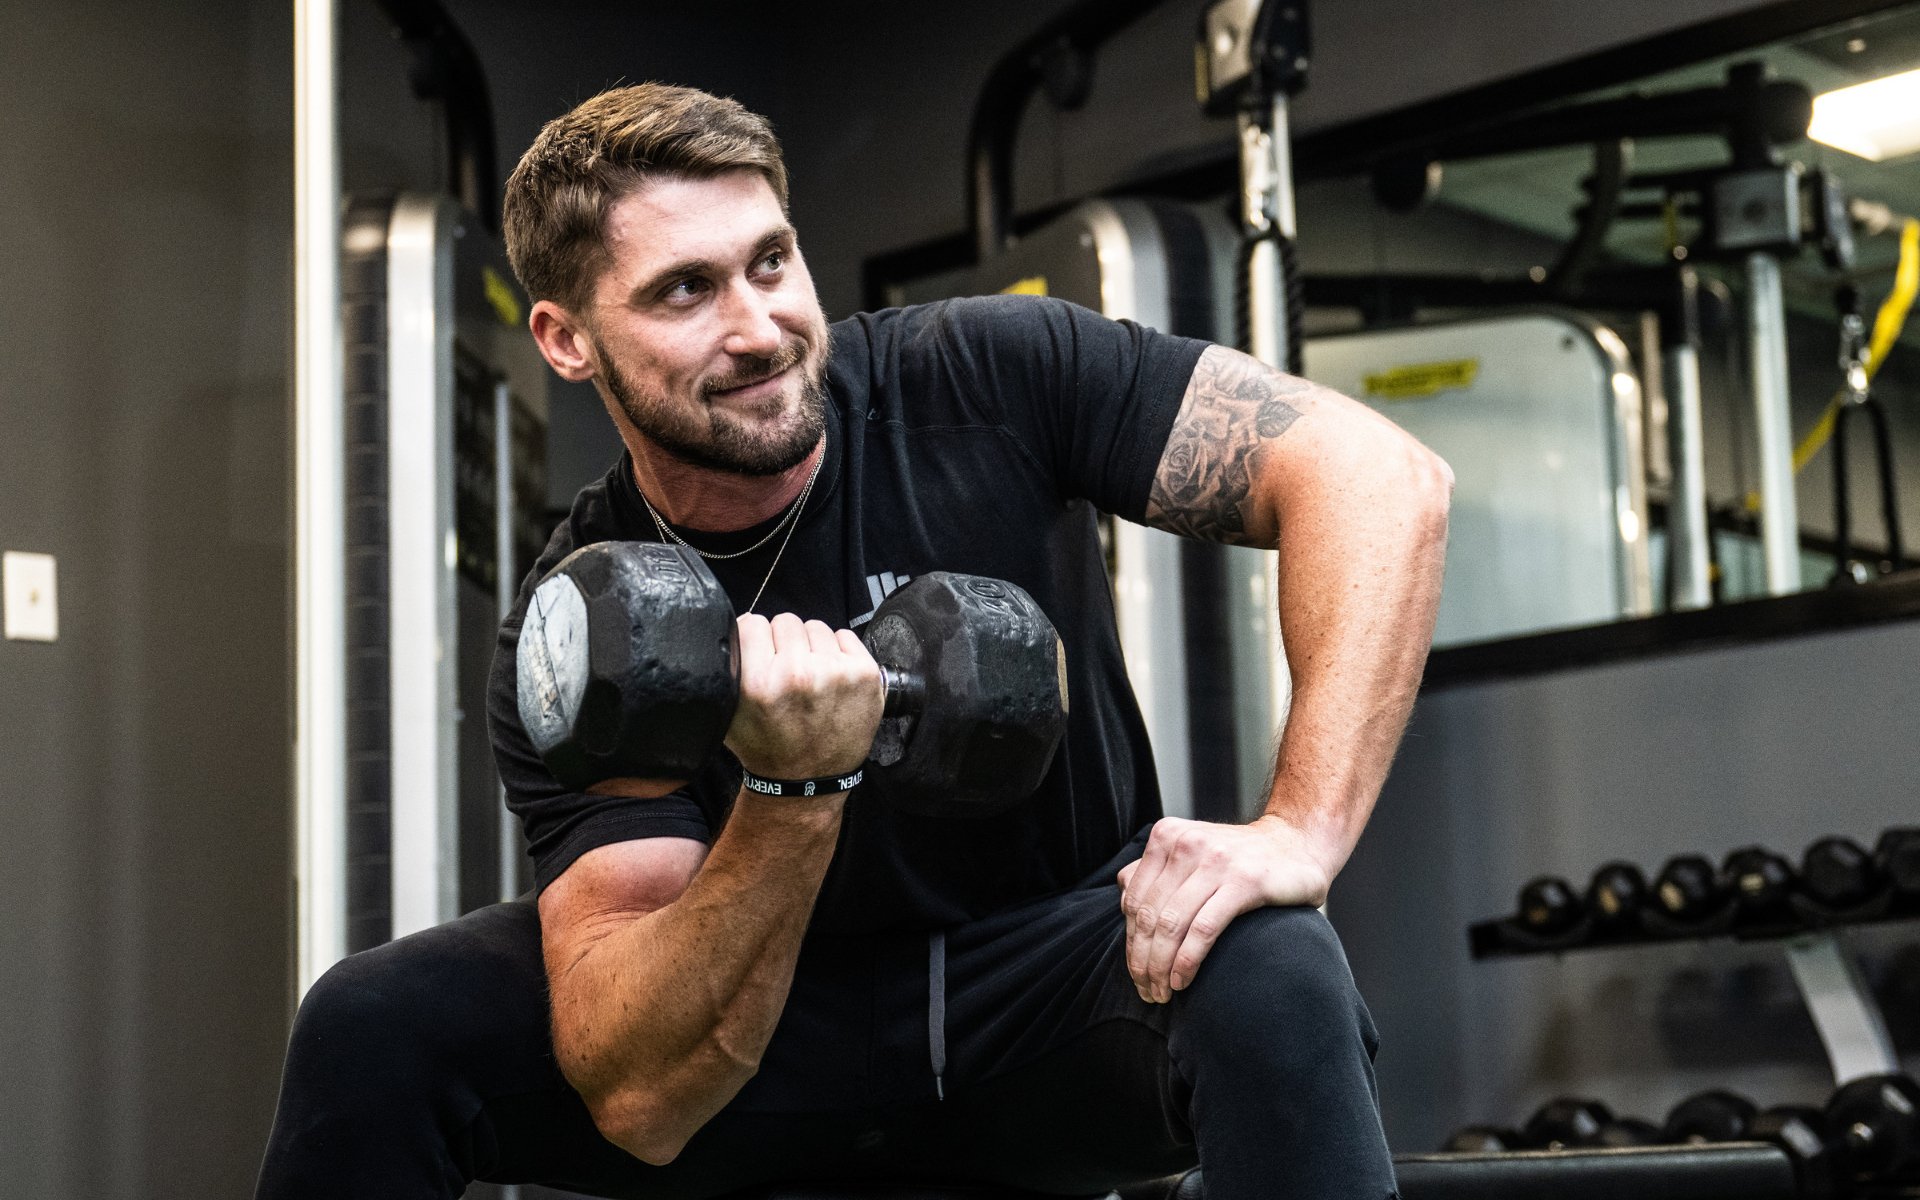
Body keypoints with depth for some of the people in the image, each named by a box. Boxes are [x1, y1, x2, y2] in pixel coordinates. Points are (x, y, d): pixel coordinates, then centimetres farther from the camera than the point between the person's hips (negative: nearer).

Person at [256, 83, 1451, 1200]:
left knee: (1269, 984, -36)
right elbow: (635, 1099, -24)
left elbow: (1378, 476, -24)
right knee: (373, 1028, -17)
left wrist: (1300, 832, -34)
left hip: (1064, 979, -1)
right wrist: (790, 800, -40)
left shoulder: (986, 379, -18)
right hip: (782, 1019, 1)